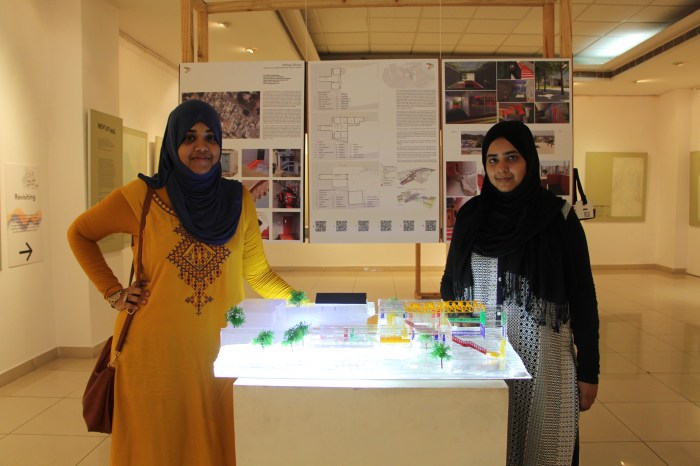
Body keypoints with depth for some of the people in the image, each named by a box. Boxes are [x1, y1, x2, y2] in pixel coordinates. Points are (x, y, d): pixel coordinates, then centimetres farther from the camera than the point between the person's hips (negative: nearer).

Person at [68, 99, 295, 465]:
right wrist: (113, 293, 2)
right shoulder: (144, 196, -4)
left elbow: (258, 273, 6)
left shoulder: (238, 199, 2)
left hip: (219, 352, 2)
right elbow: (80, 233, 10)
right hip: (156, 352, -1)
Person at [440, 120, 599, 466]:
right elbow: (450, 284, 10)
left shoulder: (558, 216, -5)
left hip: (541, 358, -2)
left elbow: (582, 295, -3)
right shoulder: (470, 215, 3)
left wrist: (589, 371, -2)